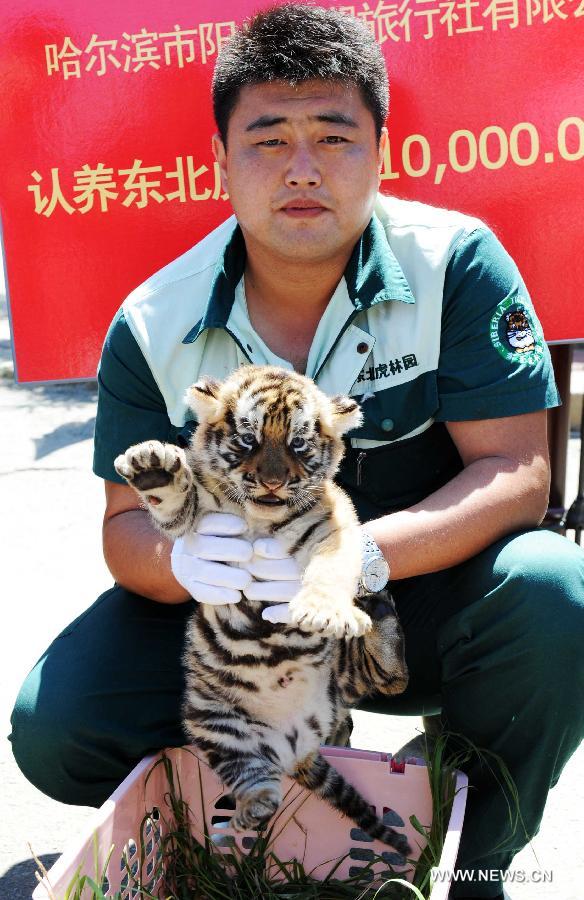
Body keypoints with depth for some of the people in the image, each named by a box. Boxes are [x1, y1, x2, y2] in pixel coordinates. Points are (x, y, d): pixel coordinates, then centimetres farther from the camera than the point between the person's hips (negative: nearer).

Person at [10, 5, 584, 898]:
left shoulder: (458, 264, -14)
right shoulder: (154, 328, -9)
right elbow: (127, 523, -6)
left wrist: (360, 552, -36)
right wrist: (184, 557, -32)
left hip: (419, 598, -1)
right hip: (232, 611, 2)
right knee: (55, 728, -15)